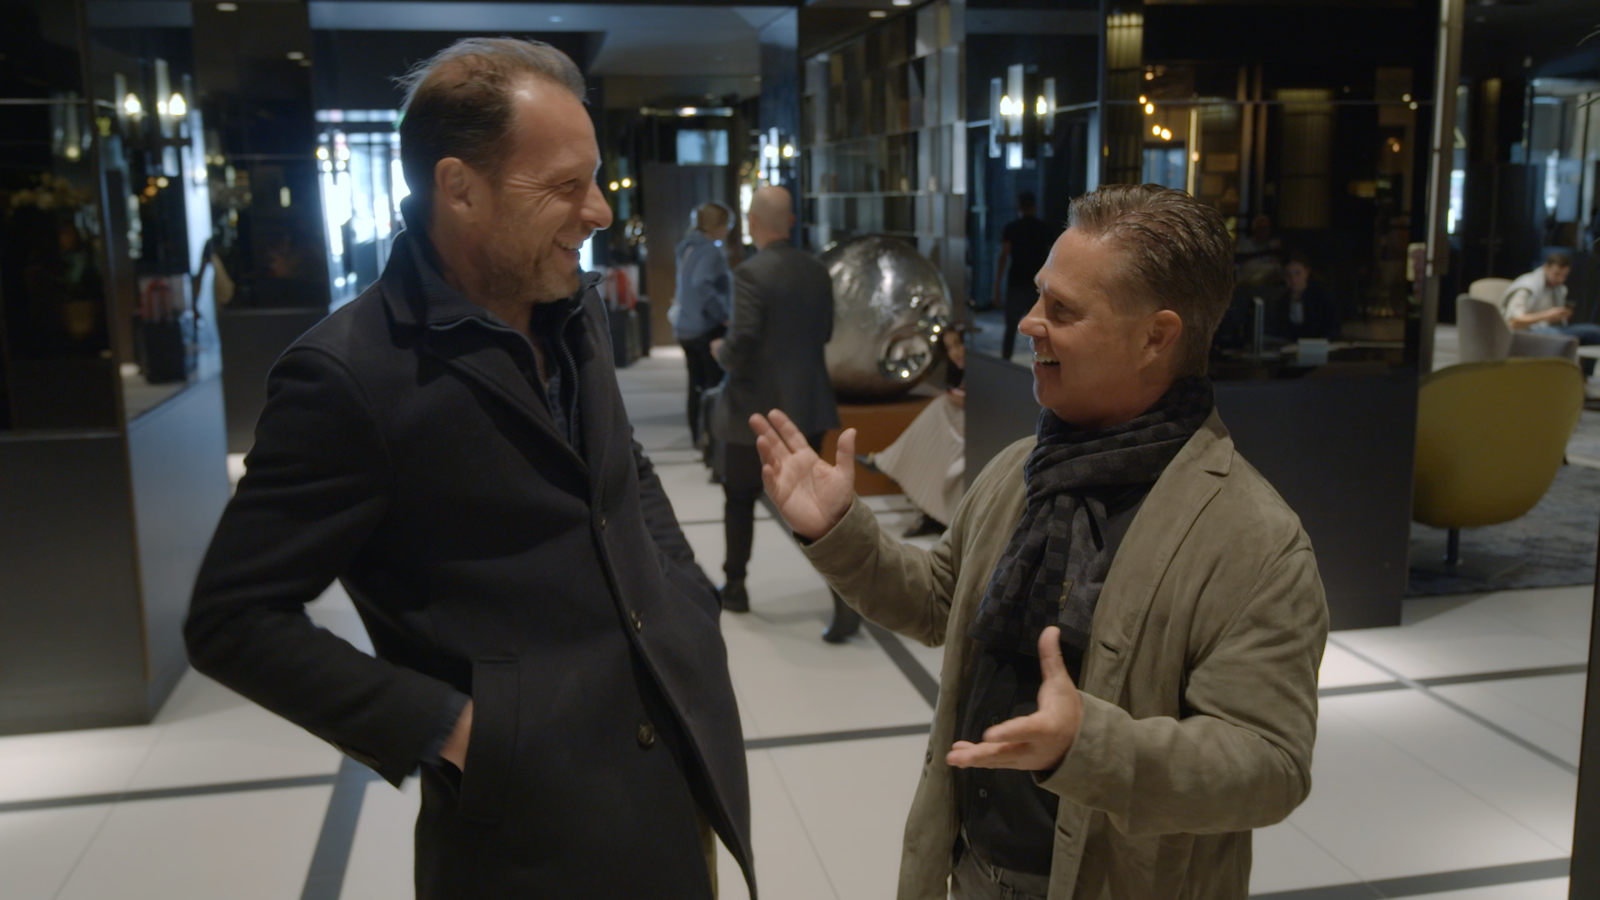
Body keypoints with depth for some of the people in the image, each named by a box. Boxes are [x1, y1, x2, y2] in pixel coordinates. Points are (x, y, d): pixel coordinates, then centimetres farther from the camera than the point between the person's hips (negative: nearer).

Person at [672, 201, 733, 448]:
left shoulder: (688, 248, 14)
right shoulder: (710, 251, -15)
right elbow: (701, 284, -29)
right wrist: (723, 316, -21)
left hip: (685, 328, 9)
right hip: (707, 327, -9)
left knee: (697, 385, 14)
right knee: (717, 384, -2)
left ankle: (697, 435, 19)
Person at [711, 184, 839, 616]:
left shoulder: (750, 273, -17)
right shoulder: (817, 271, 2)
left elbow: (742, 343, -22)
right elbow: (824, 332, 10)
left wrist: (720, 351, -2)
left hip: (756, 406, -5)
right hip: (807, 403, 5)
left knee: (740, 498, 13)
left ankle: (735, 587, 23)